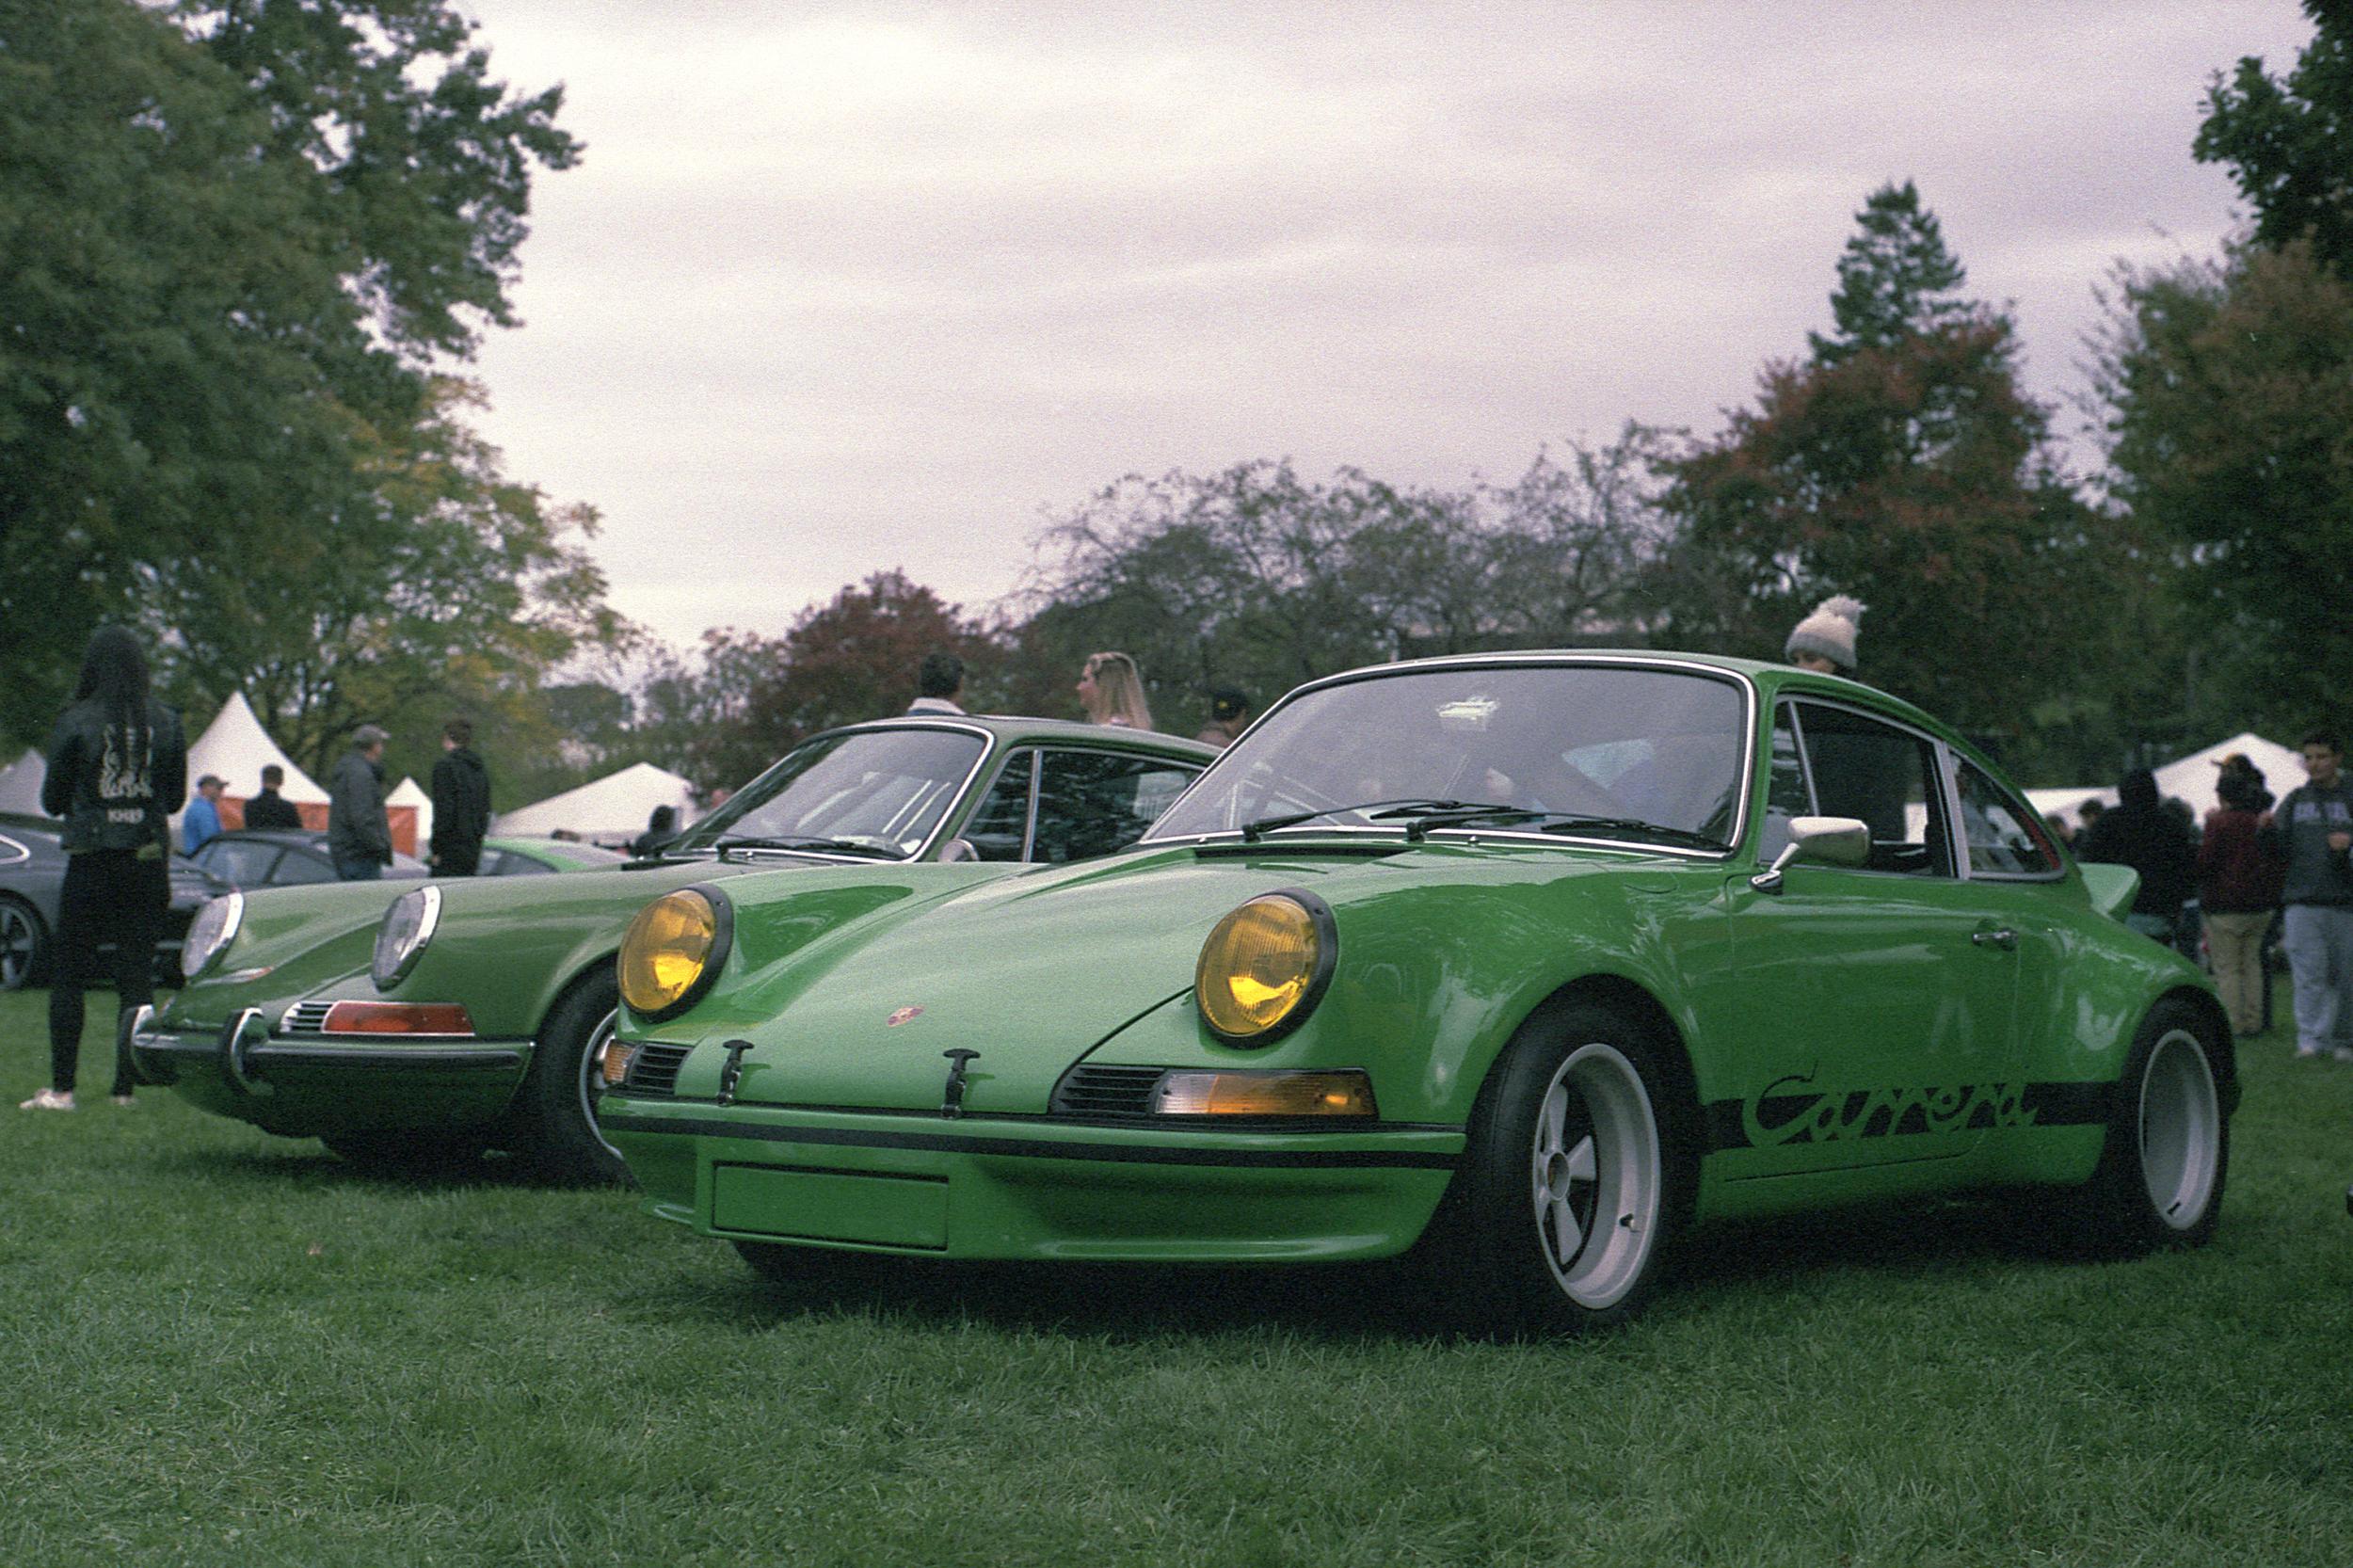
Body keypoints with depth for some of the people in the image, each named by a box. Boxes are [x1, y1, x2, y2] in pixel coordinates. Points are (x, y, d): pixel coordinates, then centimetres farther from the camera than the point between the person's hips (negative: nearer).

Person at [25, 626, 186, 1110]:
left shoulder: (76, 724, -8)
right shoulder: (166, 723, 1)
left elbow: (52, 800, 0)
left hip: (91, 861, -3)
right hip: (149, 860, 3)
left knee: (68, 975, 5)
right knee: (137, 974, 6)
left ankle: (61, 1088, 1)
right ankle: (126, 1087, 4)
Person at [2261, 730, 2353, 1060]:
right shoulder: (2295, 800, 13)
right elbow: (2281, 850, 9)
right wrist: (2269, 830, -10)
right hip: (2302, 901, 1)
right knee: (2309, 974, -10)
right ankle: (2309, 1039, -14)